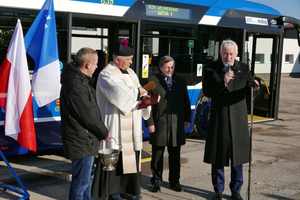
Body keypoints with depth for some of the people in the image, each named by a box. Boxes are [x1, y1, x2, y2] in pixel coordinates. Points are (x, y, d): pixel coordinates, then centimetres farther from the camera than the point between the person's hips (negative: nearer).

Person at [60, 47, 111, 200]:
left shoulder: (81, 80, 11)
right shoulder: (75, 85, -23)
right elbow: (87, 115, -22)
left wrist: (101, 131, 11)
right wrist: (104, 132, -8)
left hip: (86, 140, 11)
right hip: (81, 142, -11)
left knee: (87, 176, 25)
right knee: (81, 182, 0)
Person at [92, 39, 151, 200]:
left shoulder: (131, 73, 14)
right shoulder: (106, 75, -10)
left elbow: (136, 96, 14)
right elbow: (120, 95, -22)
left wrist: (144, 98, -8)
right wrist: (138, 92, -8)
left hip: (131, 127, 7)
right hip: (115, 125, -7)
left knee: (129, 157, 9)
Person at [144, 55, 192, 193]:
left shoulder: (181, 81, 12)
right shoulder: (153, 81, -1)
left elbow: (186, 101, 15)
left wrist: (187, 119, 7)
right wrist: (149, 123, -8)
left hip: (176, 125, 3)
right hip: (159, 125, -3)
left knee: (175, 156, 10)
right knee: (157, 156, 6)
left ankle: (174, 181, 23)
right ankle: (156, 181, 18)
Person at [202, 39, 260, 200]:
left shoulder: (244, 69, 5)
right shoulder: (210, 69, -2)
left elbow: (247, 92, 1)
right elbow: (207, 92, -11)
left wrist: (254, 88, -21)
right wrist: (223, 82, -23)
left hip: (238, 119, 2)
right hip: (219, 119, -2)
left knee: (238, 156, 8)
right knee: (218, 156, 7)